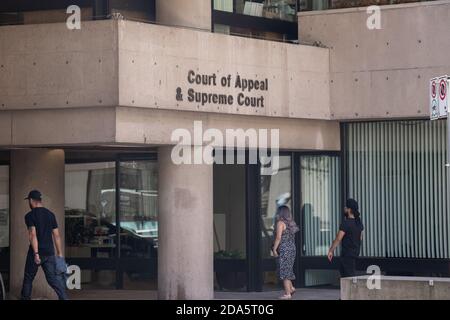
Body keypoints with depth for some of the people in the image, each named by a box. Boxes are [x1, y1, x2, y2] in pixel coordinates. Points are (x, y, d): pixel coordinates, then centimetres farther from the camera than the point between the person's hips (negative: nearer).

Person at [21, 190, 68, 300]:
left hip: (36, 253, -4)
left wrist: (36, 253, -22)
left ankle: (25, 298, 20)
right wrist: (60, 253, 12)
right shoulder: (50, 214, 9)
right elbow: (56, 235, 9)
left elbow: (33, 235, -18)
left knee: (28, 278, 12)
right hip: (50, 253, 4)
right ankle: (64, 298, -14)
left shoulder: (30, 215, -7)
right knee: (53, 278, 1)